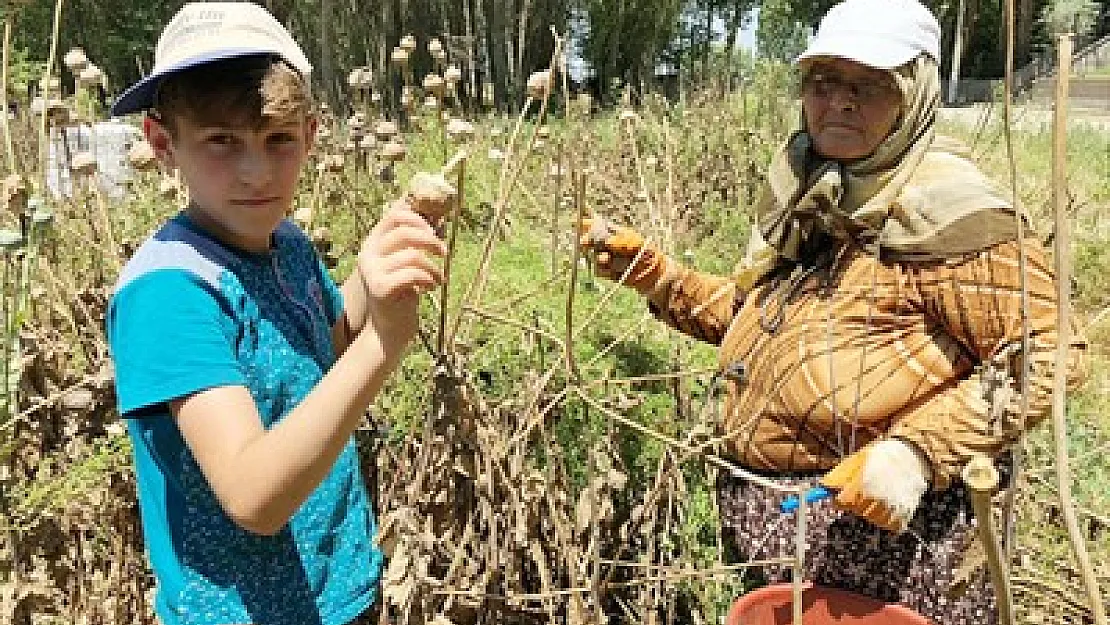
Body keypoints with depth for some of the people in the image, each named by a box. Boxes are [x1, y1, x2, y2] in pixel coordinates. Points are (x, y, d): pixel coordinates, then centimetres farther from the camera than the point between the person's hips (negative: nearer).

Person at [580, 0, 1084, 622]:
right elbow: (749, 312, 15)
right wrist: (647, 269, 4)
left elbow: (1036, 359, -17)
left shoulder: (946, 209, -16)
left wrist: (916, 450, -28)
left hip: (878, 516, -7)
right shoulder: (803, 194, 6)